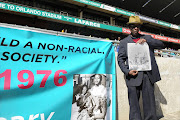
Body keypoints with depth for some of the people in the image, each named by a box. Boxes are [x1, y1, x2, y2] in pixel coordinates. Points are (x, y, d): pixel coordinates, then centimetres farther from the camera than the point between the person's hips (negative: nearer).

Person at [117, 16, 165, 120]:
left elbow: (162, 45, 9)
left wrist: (146, 41, -5)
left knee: (149, 101, 7)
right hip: (133, 76, -1)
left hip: (148, 75, 2)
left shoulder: (147, 38, 18)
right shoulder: (124, 42, 12)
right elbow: (120, 59, 6)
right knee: (134, 103, 2)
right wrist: (127, 71, -10)